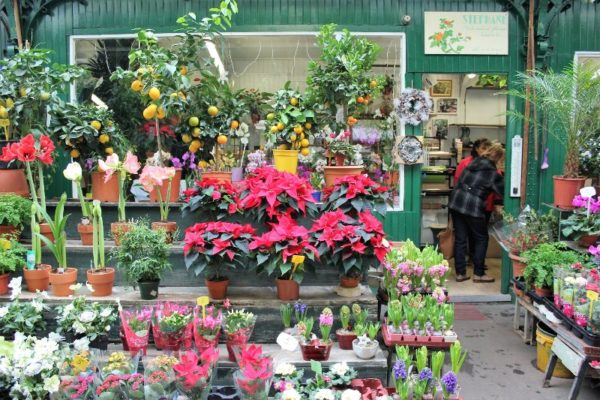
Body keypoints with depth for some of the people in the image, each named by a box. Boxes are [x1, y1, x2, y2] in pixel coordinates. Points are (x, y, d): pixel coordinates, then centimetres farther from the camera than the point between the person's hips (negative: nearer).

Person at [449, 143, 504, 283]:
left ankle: (460, 273, 15)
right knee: (481, 239, 11)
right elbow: (503, 193, 0)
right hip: (473, 207, -6)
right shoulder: (492, 173, -4)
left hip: (455, 202, 6)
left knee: (460, 238, 11)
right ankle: (478, 274, 14)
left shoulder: (473, 163, 14)